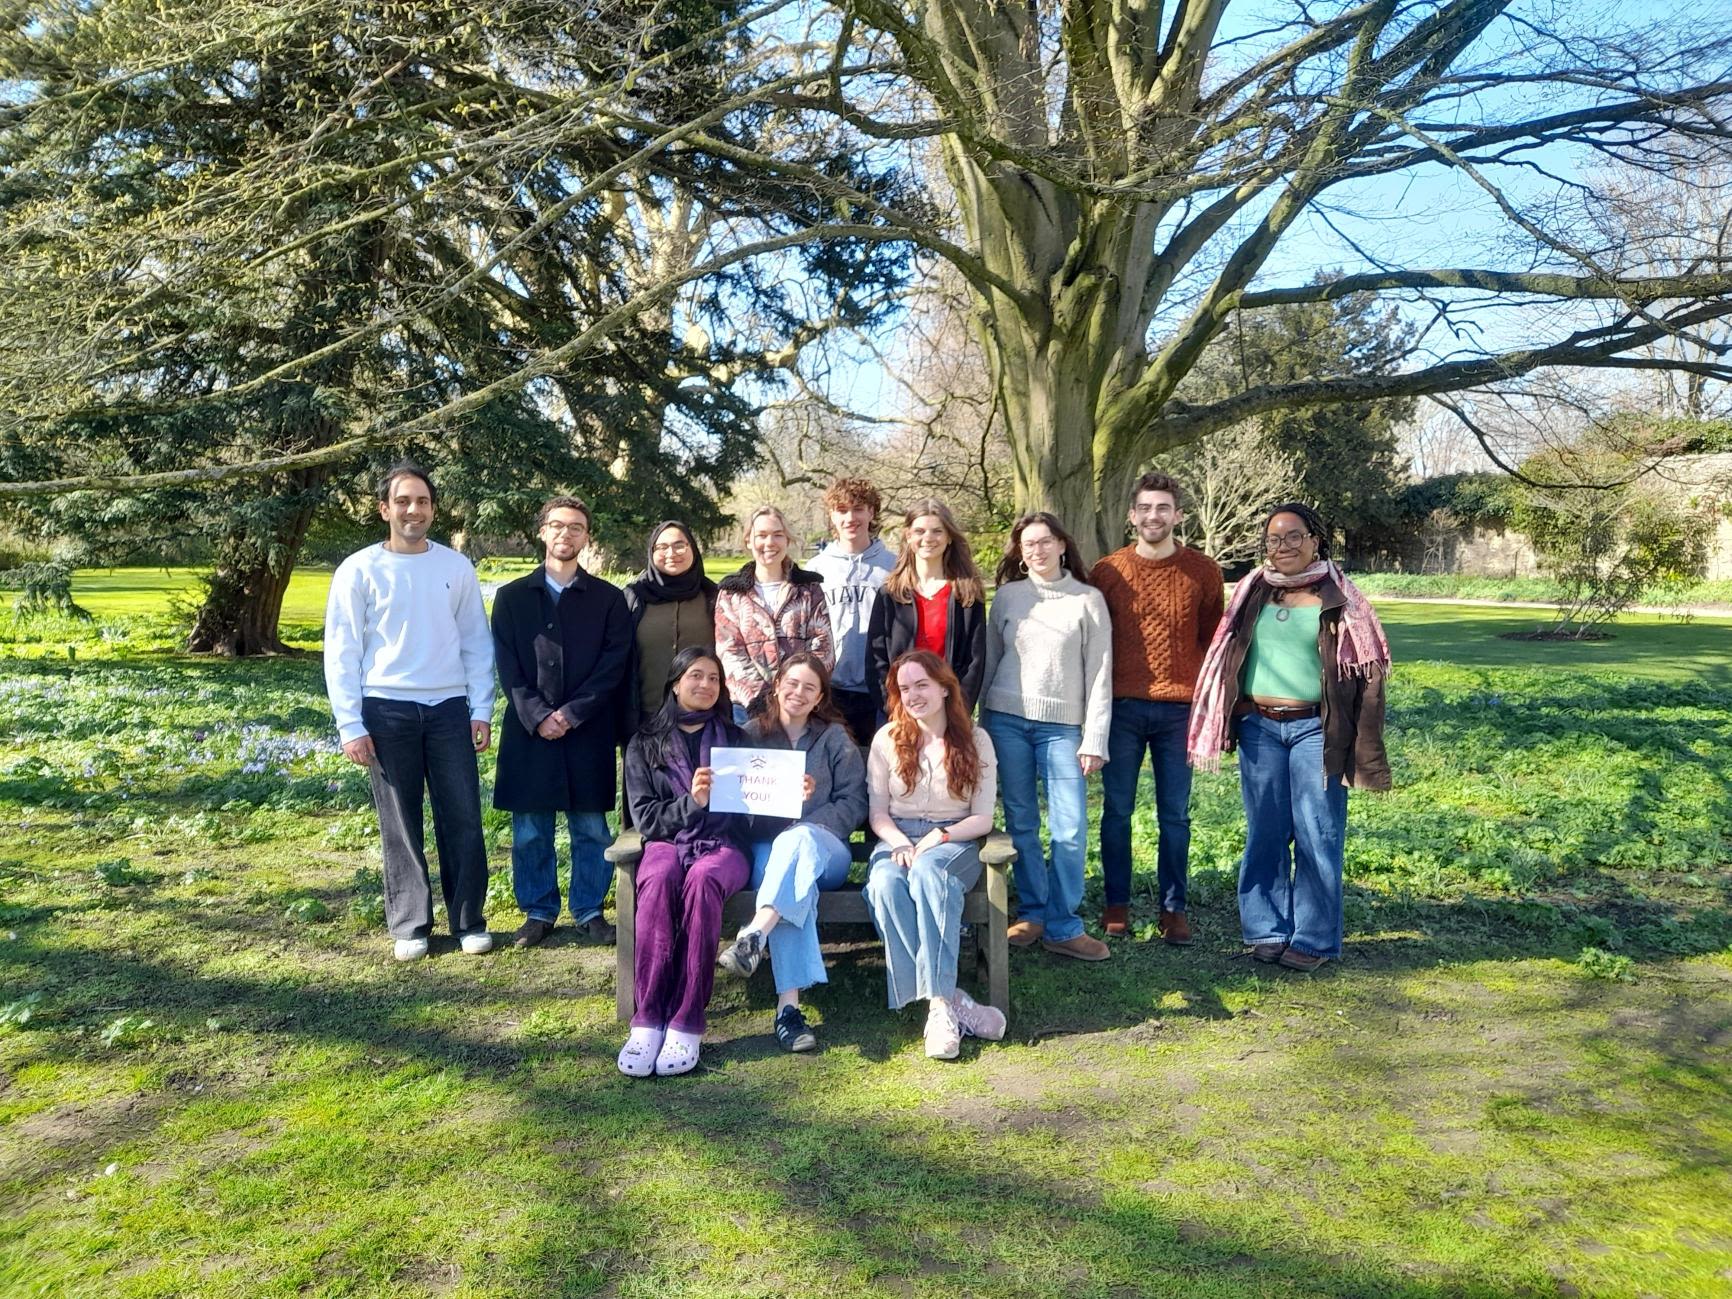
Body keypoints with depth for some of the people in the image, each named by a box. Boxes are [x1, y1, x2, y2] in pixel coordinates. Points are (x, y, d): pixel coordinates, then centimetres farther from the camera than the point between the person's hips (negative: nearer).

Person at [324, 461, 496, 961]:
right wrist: (350, 724, -6)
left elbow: (476, 642, 8)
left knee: (463, 820, 3)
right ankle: (409, 926, 18)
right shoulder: (359, 570, -1)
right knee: (401, 825, 6)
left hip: (449, 708, 2)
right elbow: (342, 652, -1)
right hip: (386, 711, -1)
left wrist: (481, 709, 2)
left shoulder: (457, 567, 5)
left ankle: (469, 921, 15)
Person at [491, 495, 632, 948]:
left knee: (591, 829, 5)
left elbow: (613, 665, -2)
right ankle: (538, 911, 20)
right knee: (530, 831, 6)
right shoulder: (512, 596, 8)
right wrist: (537, 716, -11)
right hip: (529, 731, 1)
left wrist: (572, 713, -11)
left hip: (589, 732, -1)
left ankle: (590, 911, 19)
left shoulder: (609, 599, 5)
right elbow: (508, 668, 1)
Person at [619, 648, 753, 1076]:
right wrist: (690, 802, -13)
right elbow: (644, 817, 5)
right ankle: (647, 1021, -35)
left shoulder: (736, 739, 20)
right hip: (667, 842, 0)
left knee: (702, 880, -36)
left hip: (724, 844, 0)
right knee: (659, 879, -36)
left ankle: (686, 1025, -36)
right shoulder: (645, 744, 15)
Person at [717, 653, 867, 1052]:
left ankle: (754, 936, -55)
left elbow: (853, 804, 3)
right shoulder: (751, 735, 17)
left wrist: (802, 828, -13)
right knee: (796, 883, -37)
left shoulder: (835, 738, 13)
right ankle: (788, 1005, -48)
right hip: (764, 848, 0)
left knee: (799, 840, -39)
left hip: (823, 849, 0)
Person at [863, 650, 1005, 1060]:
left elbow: (983, 819, 2)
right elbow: (877, 814, 7)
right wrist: (901, 844, -14)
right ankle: (952, 1000, -35)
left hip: (954, 841, -1)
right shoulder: (886, 739, 8)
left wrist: (939, 837, -15)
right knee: (885, 885, -35)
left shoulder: (975, 740, 4)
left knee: (928, 873, -38)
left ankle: (938, 1003, -40)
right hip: (897, 839, 2)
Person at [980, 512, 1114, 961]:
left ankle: (1062, 927, 4)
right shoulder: (1007, 596, 7)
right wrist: (983, 725, 9)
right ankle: (1032, 914, 17)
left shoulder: (1089, 600, 2)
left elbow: (1099, 673, 1)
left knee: (1070, 829, -5)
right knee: (1021, 823, 5)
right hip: (1007, 720, 2)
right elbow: (990, 662, 12)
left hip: (1063, 726, -1)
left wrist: (1094, 740, -4)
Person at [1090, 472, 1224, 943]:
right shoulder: (1107, 571, 4)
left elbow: (1212, 640, 7)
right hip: (1121, 707, 0)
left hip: (1178, 709, 0)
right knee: (1117, 810, 6)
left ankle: (1174, 908, 17)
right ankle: (1116, 904, 18)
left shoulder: (1203, 571, 4)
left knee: (1175, 815, 6)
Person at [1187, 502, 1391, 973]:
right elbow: (1226, 657, 14)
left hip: (1314, 728, -3)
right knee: (1265, 832, 8)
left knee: (1317, 833, -1)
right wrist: (1228, 718, 10)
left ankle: (1313, 938, 10)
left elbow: (1362, 667, 0)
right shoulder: (1252, 592, 9)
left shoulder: (1336, 598, 0)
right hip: (1258, 727, 3)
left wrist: (1353, 739, -6)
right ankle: (1267, 930, 19)